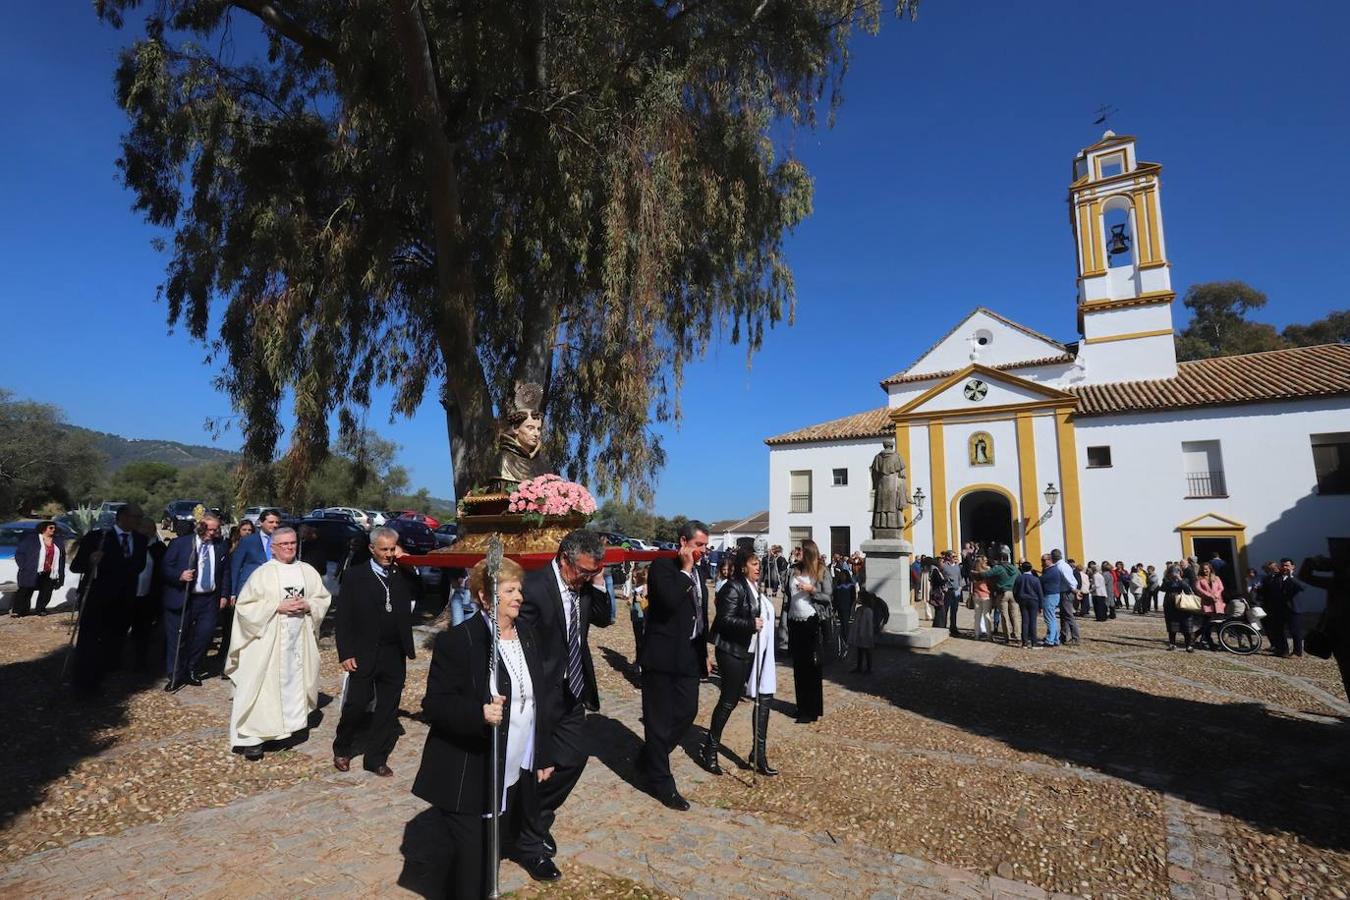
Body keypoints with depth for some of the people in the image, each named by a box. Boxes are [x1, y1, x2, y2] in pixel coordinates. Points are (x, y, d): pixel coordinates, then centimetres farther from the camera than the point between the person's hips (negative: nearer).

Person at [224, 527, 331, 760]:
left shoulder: (308, 571, 6)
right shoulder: (262, 573, -5)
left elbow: (324, 599, 11)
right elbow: (244, 605, -7)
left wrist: (308, 606, -9)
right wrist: (277, 606, -16)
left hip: (301, 638, 4)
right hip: (269, 639, -4)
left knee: (296, 682, 9)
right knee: (263, 686, -3)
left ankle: (291, 723, 24)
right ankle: (252, 737, 5)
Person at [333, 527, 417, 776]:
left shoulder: (403, 575, 5)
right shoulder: (355, 576, -3)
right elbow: (344, 617, -3)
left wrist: (408, 562, -7)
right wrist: (345, 653, -9)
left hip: (395, 655, 3)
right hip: (364, 654, -3)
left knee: (388, 709, 9)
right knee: (356, 705, 4)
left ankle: (376, 758, 22)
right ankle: (341, 750, 30)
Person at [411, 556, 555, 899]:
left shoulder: (529, 633, 3)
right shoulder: (456, 641, -16)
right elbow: (434, 705, -17)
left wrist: (544, 754, 10)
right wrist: (479, 713, -34)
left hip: (517, 778, 6)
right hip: (469, 781, -6)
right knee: (471, 865, 3)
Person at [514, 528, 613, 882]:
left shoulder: (584, 585, -1)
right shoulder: (533, 587, -23)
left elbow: (603, 620, 7)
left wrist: (599, 583, -9)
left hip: (573, 693, 7)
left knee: (575, 758, 16)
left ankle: (537, 821, 41)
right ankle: (530, 845, 30)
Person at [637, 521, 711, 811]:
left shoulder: (697, 576, 12)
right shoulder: (662, 566, -12)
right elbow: (669, 601, -28)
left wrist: (704, 653, 22)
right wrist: (685, 570, -19)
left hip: (689, 656, 8)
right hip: (662, 656, -8)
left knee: (687, 713, 11)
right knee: (659, 721, 4)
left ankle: (648, 759, 33)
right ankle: (662, 784, 20)